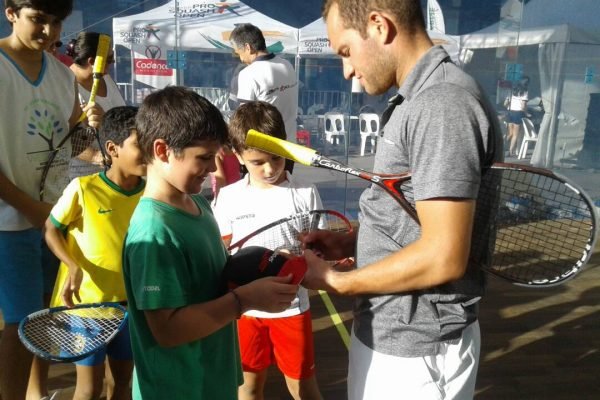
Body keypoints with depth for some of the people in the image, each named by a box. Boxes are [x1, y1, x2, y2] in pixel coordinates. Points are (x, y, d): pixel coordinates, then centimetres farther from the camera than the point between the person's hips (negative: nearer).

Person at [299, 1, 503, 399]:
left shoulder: (443, 103, -22)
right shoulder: (417, 100, 8)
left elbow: (442, 257, -26)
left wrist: (336, 281, -15)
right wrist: (349, 242, 2)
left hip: (415, 351, -9)